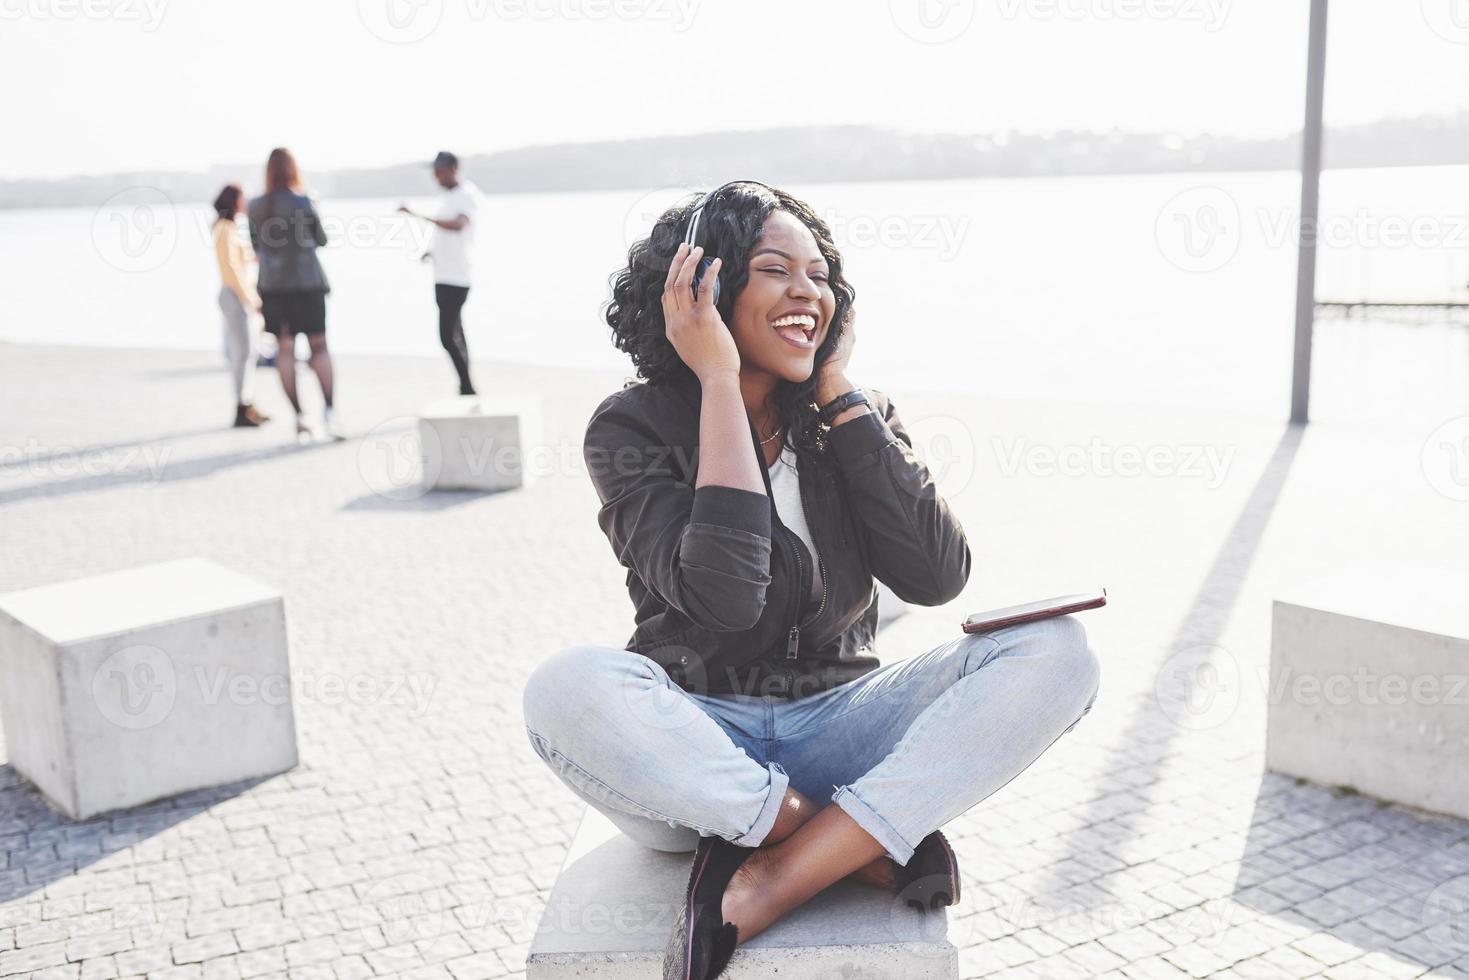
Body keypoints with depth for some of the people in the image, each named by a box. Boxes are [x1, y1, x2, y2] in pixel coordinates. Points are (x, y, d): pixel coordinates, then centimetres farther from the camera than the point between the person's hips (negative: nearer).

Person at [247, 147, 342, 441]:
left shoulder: (255, 207, 2)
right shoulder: (303, 203, -7)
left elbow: (256, 245, 10)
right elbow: (321, 240, 3)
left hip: (273, 285, 2)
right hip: (306, 282, -2)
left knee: (285, 350, 4)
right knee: (319, 346, 3)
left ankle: (299, 417, 2)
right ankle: (328, 411, -9)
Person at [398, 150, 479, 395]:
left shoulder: (468, 195, -11)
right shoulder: (445, 197, 17)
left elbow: (458, 226, -30)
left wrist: (420, 215, -37)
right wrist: (431, 251, 11)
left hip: (457, 277, -9)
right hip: (442, 276, 9)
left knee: (449, 336, -14)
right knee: (455, 334, 10)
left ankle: (467, 389, -6)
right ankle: (466, 391, 15)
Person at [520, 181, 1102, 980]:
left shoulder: (856, 417, 5)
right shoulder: (632, 427, -7)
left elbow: (935, 575, -11)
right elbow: (724, 597, -23)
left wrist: (840, 394, -8)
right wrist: (719, 381, -19)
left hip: (835, 730, 3)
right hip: (691, 748, -3)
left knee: (1056, 651, -18)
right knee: (567, 690, -36)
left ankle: (765, 887, -24)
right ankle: (873, 847, -18)